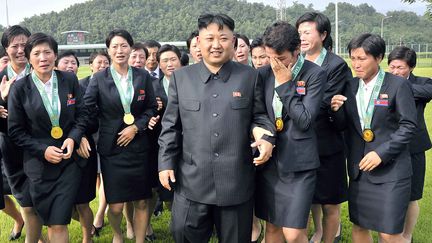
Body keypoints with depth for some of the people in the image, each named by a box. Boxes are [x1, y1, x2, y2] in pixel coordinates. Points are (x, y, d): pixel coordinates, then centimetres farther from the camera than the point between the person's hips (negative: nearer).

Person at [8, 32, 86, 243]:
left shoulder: (70, 80, 0)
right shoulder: (20, 88, -4)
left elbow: (81, 114, 7)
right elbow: (15, 131, 0)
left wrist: (73, 138, -10)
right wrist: (42, 150, -11)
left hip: (69, 160, 0)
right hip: (39, 163, 0)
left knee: (59, 224, -4)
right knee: (50, 221, 10)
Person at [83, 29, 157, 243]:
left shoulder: (143, 76, 2)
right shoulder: (99, 79, -2)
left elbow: (152, 108, 7)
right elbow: (85, 110, -3)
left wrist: (136, 127, -7)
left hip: (138, 147, 2)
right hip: (111, 148, -1)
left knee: (142, 202, 5)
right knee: (116, 206, 1)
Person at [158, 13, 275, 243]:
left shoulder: (249, 76, 3)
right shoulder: (181, 77, 5)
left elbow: (259, 116, 9)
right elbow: (170, 125, 7)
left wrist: (265, 136, -12)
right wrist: (166, 162, 3)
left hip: (236, 182, 0)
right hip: (191, 181, 1)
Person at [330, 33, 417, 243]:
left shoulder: (398, 85, -8)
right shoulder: (350, 86, 6)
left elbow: (408, 125, -9)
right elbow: (344, 126, 7)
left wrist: (381, 153, -17)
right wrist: (336, 110, -14)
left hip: (390, 168, -5)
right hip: (358, 167, 5)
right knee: (358, 226, 13)